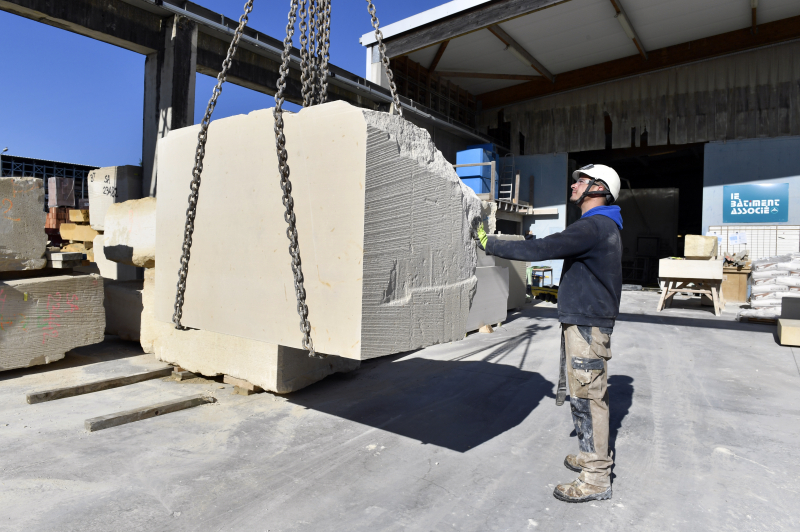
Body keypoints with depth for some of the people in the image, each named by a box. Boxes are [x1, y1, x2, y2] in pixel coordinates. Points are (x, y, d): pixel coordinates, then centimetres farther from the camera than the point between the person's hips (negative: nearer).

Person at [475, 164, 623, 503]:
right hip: (584, 322, 11)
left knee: (586, 397, -5)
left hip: (587, 326, -11)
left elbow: (541, 249, -24)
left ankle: (596, 479, 5)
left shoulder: (594, 226, -18)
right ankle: (593, 457, 32)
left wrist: (490, 244, -17)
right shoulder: (602, 227, 17)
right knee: (587, 395, 18)